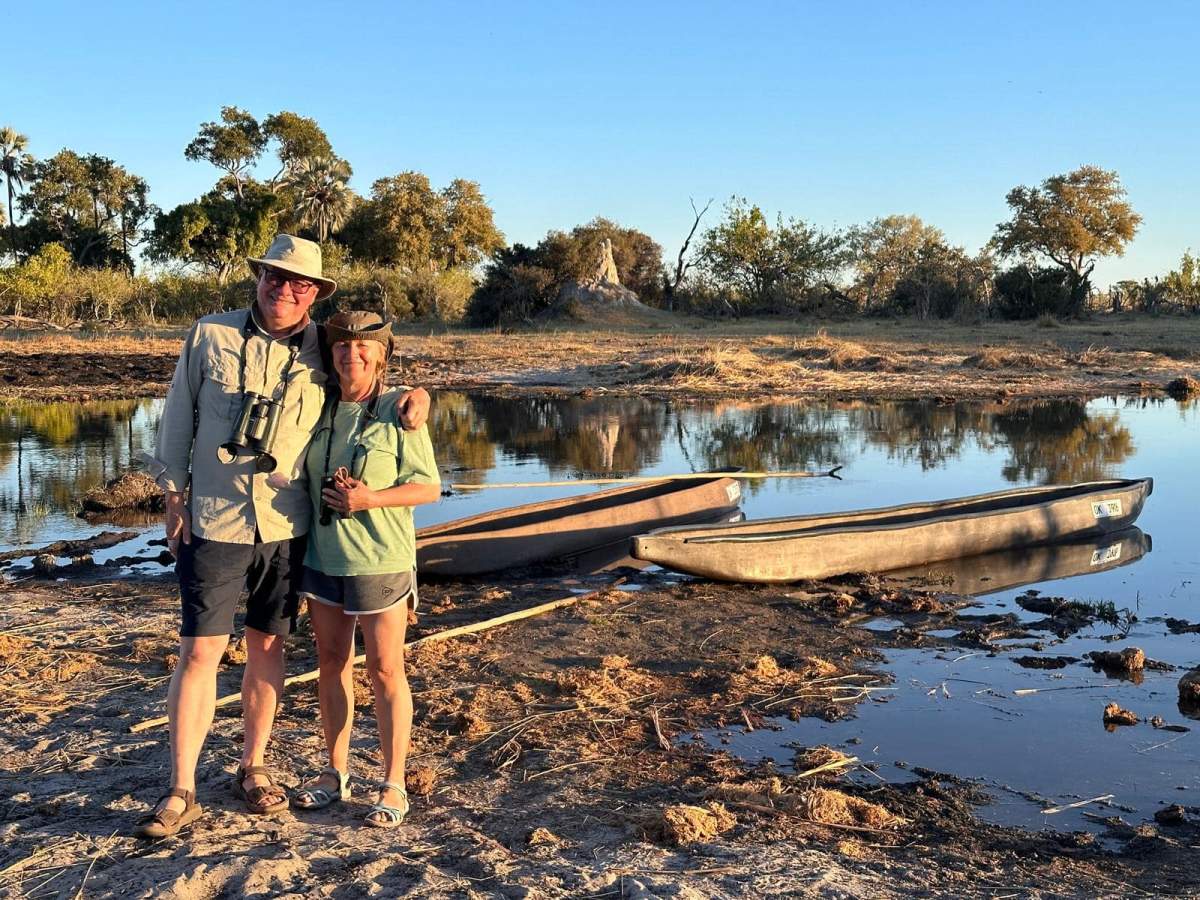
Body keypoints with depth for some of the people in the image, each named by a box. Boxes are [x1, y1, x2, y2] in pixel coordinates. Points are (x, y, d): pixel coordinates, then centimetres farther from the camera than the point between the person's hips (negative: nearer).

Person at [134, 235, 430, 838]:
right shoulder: (210, 337, 0)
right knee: (201, 651, -1)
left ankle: (252, 769, 28)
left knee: (267, 646, 12)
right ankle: (181, 792, 10)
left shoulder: (323, 353, 2)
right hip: (213, 523, -2)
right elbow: (179, 420, 5)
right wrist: (173, 498, 2)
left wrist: (415, 396, -7)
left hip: (285, 527, 2)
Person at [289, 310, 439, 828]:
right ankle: (335, 773, 28)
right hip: (322, 557, 5)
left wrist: (369, 499, -22)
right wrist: (328, 494, -1)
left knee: (385, 671, 3)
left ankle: (393, 786, 15)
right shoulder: (320, 409, 6)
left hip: (379, 560, -5)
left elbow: (429, 488, -10)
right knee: (332, 663, 13)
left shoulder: (398, 412, -10)